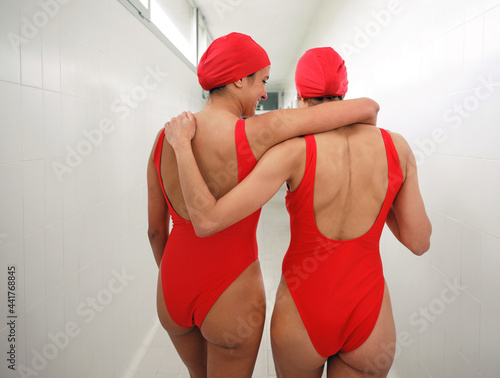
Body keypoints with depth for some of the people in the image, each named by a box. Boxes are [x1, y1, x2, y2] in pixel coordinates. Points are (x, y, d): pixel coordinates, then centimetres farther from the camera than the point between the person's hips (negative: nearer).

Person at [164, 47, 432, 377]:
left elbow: (208, 221, -22)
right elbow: (419, 242, 0)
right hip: (370, 319, 2)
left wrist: (182, 144, -11)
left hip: (303, 315, -1)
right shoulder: (396, 146, -7)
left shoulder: (295, 150, -18)